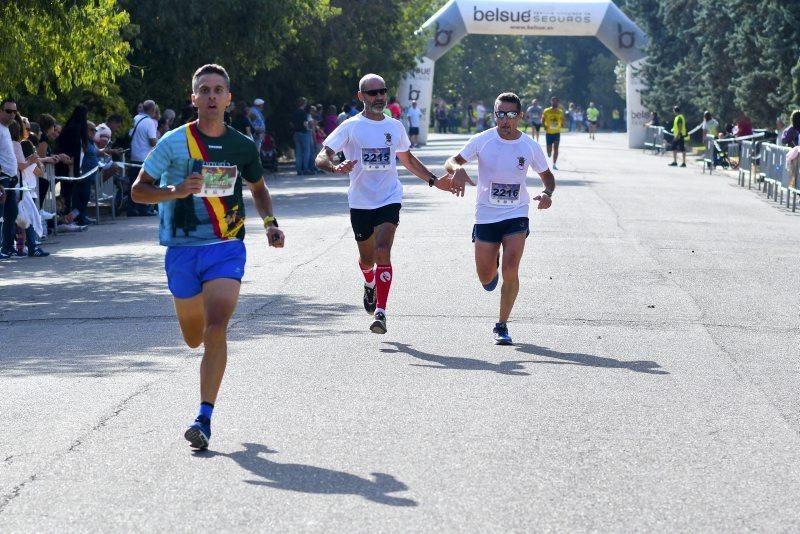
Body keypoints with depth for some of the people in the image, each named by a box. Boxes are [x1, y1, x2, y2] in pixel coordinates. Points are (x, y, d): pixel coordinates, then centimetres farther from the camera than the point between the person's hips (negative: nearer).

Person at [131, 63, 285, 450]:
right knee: (193, 338, 12)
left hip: (227, 248, 0)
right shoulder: (175, 142, -4)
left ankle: (204, 418, -15)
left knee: (215, 330, -18)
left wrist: (270, 223, 4)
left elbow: (258, 188, 21)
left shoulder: (242, 146, 3)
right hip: (182, 249, 0)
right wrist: (176, 191, -21)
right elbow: (138, 190, -2)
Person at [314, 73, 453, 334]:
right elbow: (321, 158, -10)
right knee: (367, 258, 13)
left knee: (383, 252, -18)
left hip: (389, 199, 0)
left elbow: (408, 159, 25)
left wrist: (434, 181, 19)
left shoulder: (395, 126, 8)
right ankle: (370, 284, 50)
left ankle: (380, 312, -19)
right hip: (360, 202, 0)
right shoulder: (351, 127, -3)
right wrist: (335, 167, -32)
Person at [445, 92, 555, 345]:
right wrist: (457, 168, -32)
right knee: (485, 277, 6)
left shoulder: (531, 146, -3)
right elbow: (451, 162, -8)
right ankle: (493, 268, 45)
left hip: (516, 215, 0)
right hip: (486, 216, 1)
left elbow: (547, 176, 11)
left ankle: (502, 326, -1)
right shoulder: (482, 141, -7)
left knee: (510, 270, -17)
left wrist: (547, 193, -11)